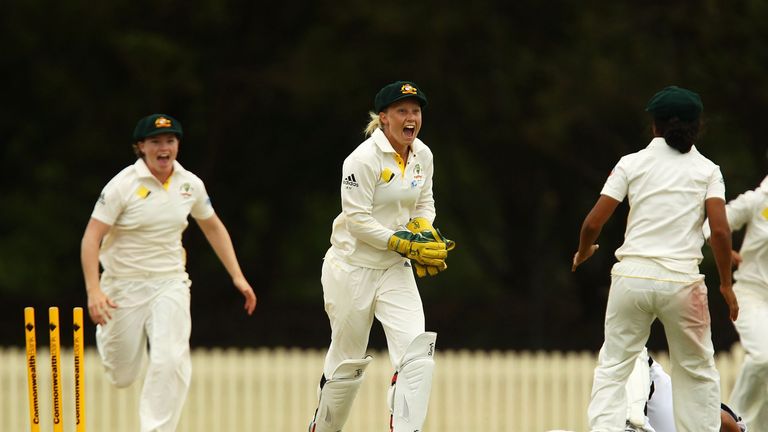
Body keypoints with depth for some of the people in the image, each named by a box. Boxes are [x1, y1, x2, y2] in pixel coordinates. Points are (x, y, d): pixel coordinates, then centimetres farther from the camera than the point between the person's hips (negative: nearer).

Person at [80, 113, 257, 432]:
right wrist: (94, 290, -26)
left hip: (170, 284, 2)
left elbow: (213, 227, 17)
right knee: (122, 376, 9)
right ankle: (105, 334, 44)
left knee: (170, 362, -20)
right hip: (125, 286, -2)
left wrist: (237, 276, 13)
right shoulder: (123, 185, -13)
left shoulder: (190, 184, 1)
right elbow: (91, 237, -15)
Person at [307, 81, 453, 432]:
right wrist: (406, 245, -22)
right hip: (352, 268, -5)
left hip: (395, 271, 5)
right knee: (347, 363, 8)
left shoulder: (422, 155, 2)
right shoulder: (363, 159, -18)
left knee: (417, 351, -15)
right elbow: (358, 221, -20)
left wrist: (424, 232, -5)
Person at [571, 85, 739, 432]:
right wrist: (726, 285, 4)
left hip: (632, 275, 0)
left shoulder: (632, 163, 5)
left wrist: (582, 254, 21)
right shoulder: (706, 169, 5)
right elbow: (720, 231, -6)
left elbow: (593, 223, 1)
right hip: (682, 280, 0)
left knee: (613, 365, 6)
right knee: (698, 370, 14)